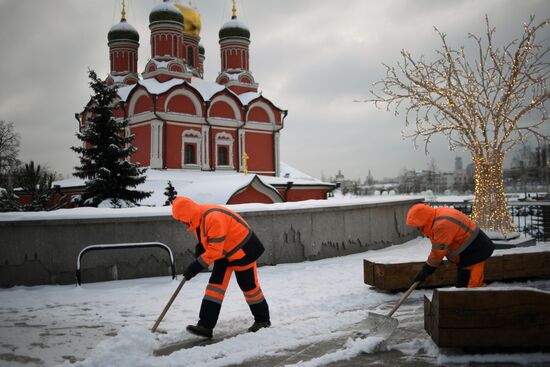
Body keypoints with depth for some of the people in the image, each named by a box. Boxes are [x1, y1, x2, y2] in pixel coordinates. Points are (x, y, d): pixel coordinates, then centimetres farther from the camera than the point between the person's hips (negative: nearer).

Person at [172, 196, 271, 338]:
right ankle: (205, 326, -3)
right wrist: (201, 246, -5)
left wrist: (197, 266, -30)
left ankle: (263, 319, 24)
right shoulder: (197, 218, -3)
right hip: (223, 253, 9)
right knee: (216, 284, -1)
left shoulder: (214, 218, -34)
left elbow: (215, 250, -32)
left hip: (243, 250, -9)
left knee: (249, 286, 4)